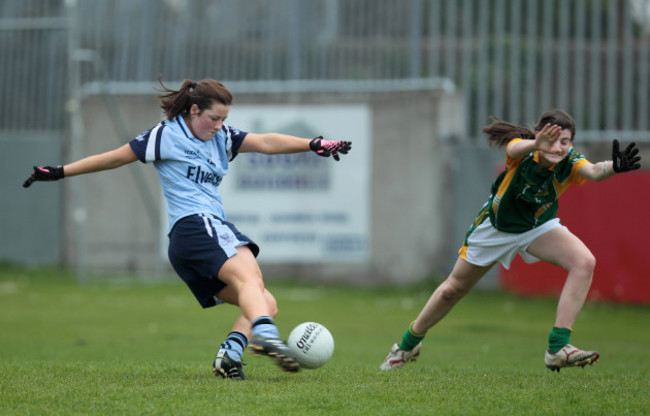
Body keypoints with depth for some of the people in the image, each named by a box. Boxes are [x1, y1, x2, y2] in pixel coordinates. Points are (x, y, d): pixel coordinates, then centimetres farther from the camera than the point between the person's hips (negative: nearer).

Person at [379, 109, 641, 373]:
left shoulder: (568, 161, -29)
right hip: (497, 225, -1)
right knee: (453, 289, 13)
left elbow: (592, 171, -50)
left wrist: (615, 167, -73)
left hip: (539, 227, 1)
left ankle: (558, 348, -24)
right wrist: (536, 145, -80)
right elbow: (516, 148, -57)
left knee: (584, 262, -27)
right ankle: (408, 344, 39)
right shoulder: (523, 148, -32)